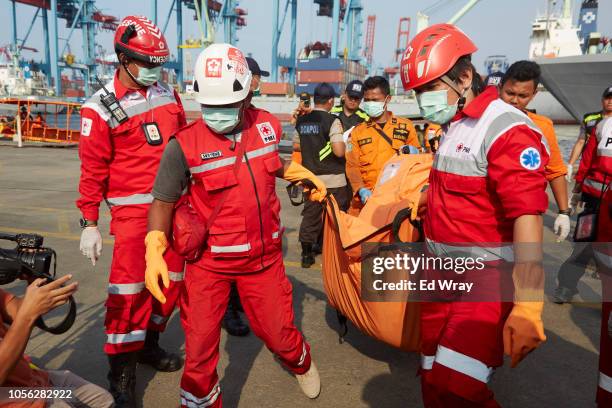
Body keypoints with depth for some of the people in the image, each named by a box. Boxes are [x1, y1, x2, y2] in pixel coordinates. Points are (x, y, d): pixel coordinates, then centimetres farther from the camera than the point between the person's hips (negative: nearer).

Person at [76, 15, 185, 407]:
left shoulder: (168, 93, 8)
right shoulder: (101, 108, -8)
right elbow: (92, 170, -6)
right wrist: (89, 223, -6)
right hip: (133, 210, -6)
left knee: (172, 281, 12)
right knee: (129, 288, -7)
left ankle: (147, 343, 33)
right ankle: (122, 374, 8)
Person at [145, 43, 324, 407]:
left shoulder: (267, 125, -3)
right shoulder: (185, 145, -16)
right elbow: (163, 200, -7)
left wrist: (306, 175, 14)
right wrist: (154, 253, -20)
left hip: (264, 256, 3)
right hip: (209, 261, -2)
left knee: (279, 332, 16)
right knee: (200, 346, 8)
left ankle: (302, 363, 52)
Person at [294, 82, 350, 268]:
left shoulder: (301, 120, 6)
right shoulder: (332, 121, -13)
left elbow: (296, 145, 18)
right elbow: (339, 151, -22)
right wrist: (344, 142, -2)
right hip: (333, 179, -5)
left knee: (310, 214, 12)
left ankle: (306, 254, 18)